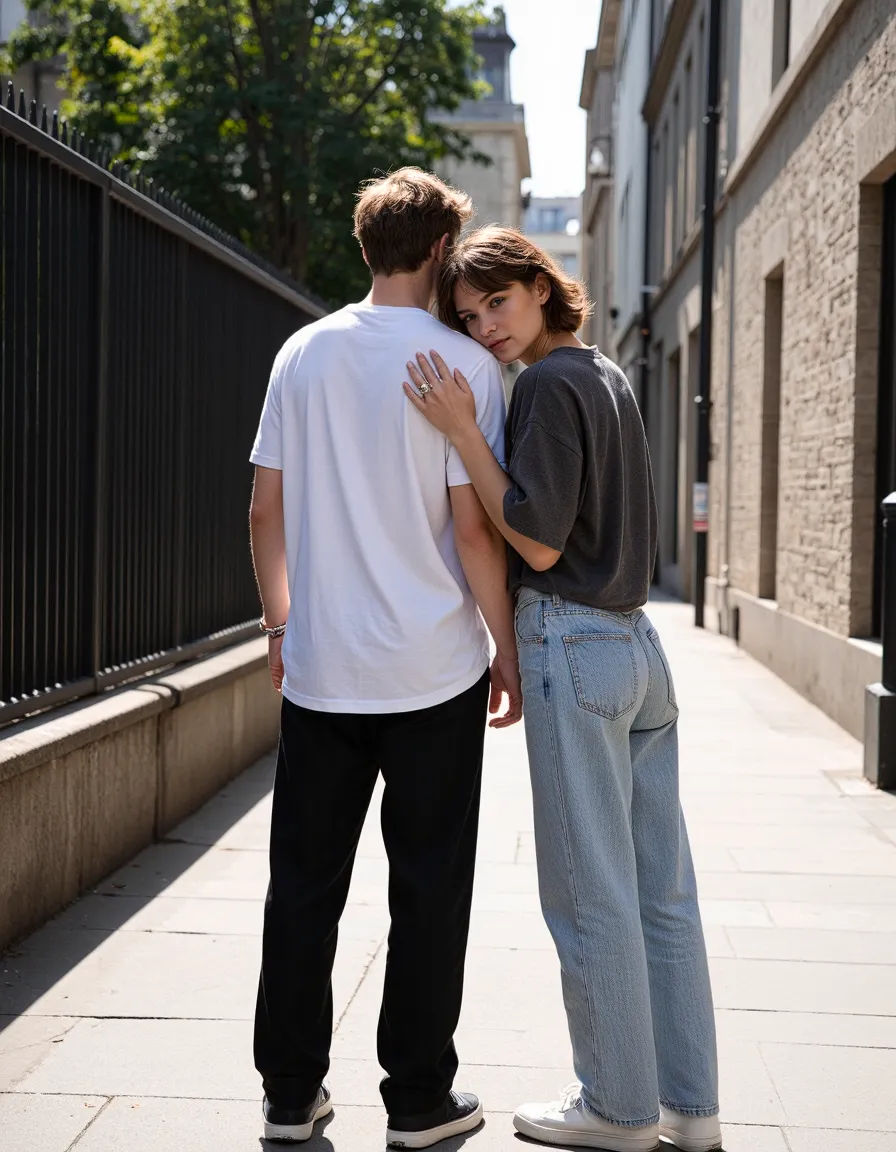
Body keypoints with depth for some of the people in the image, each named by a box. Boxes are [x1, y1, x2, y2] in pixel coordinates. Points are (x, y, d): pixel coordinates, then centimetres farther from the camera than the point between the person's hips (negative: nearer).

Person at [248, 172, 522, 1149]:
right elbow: (472, 526, -11)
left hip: (318, 667, 4)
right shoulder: (463, 363, -8)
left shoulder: (304, 353, 6)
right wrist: (507, 648, 0)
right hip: (433, 671, -4)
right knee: (428, 889, 7)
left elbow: (266, 510, 8)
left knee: (304, 883, 11)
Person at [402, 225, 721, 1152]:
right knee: (661, 889, 11)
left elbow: (538, 544, -16)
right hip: (638, 642, 9)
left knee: (592, 894, 1)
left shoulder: (548, 385, -11)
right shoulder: (608, 377, 16)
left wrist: (462, 431, -16)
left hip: (573, 646, -9)